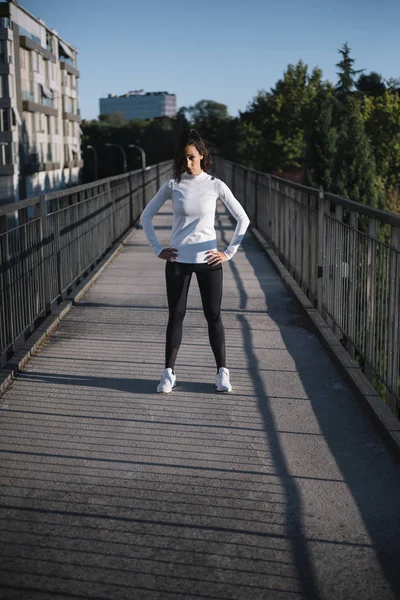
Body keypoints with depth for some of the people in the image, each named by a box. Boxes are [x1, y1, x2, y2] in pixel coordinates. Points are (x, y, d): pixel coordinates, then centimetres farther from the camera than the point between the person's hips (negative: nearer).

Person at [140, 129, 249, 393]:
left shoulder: (215, 185, -2)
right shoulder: (173, 185, 0)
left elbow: (243, 219, 2)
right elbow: (146, 216, 8)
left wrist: (229, 252, -3)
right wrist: (158, 249, 2)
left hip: (208, 261, -1)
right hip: (178, 261, 1)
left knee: (214, 316, 5)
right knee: (176, 316, 5)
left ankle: (222, 371, 16)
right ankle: (169, 373, 12)